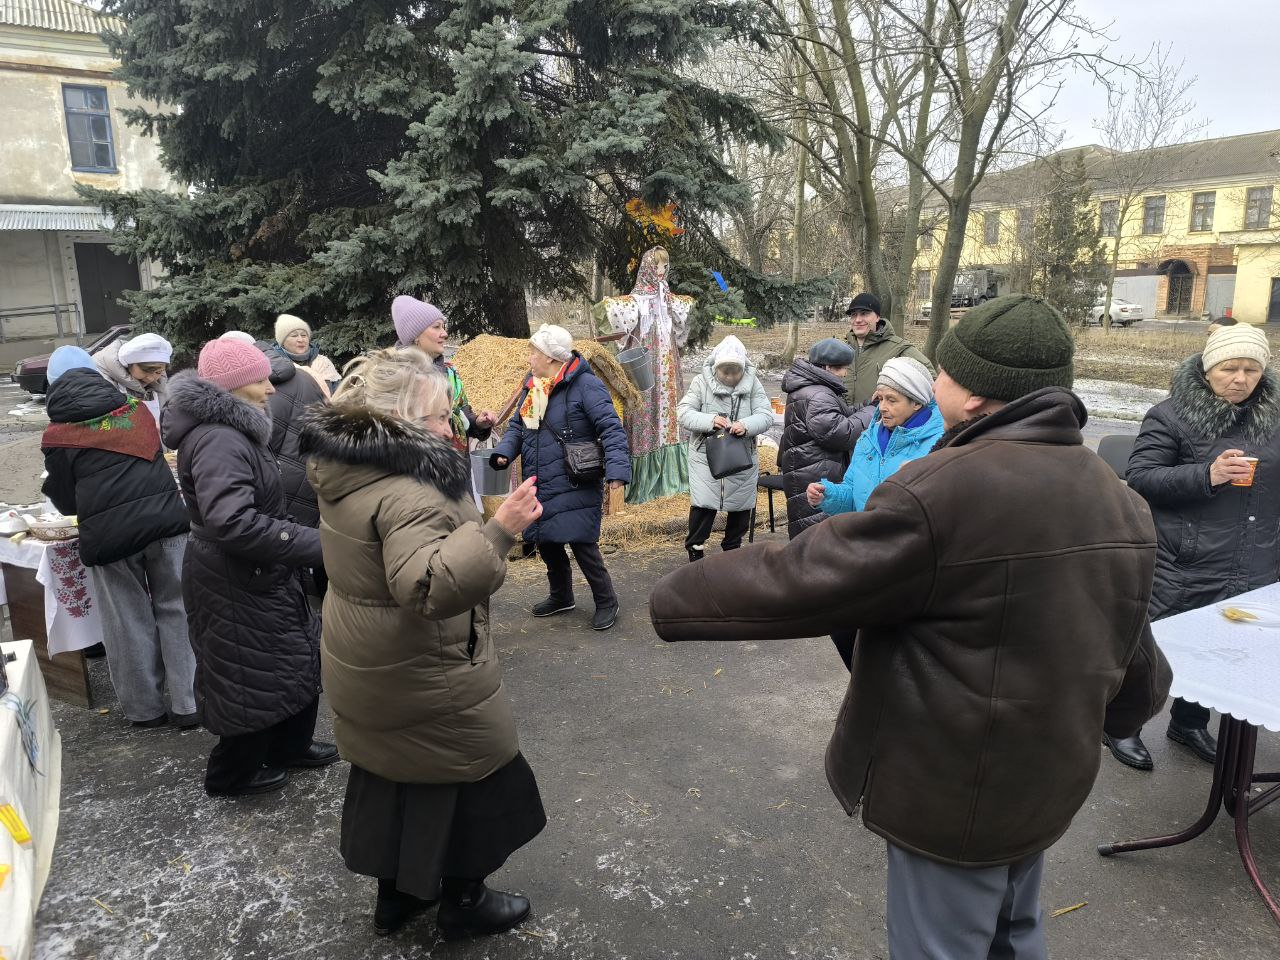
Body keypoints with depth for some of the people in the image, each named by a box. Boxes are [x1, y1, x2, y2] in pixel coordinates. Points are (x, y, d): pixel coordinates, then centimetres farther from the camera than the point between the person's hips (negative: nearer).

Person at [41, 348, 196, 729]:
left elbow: (66, 502, 8)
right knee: (175, 611, 10)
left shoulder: (57, 436, 2)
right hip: (165, 521, 2)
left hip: (109, 535, -2)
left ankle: (145, 708, 23)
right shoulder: (136, 410, 10)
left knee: (129, 625, 10)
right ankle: (188, 704, 13)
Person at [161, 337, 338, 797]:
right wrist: (317, 544, -37)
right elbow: (232, 523, -38)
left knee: (297, 660, 19)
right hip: (235, 585, -10)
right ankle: (231, 774, 26)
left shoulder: (229, 431, 10)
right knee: (255, 678, 5)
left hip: (252, 574, 10)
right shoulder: (218, 440, -26)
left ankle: (290, 746, 37)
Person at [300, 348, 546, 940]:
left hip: (369, 672, 9)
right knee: (469, 781, 12)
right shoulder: (408, 496, -30)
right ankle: (463, 903, 30)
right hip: (425, 681, -9)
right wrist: (497, 532, -48)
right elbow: (430, 585, -43)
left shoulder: (349, 475, 2)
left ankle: (395, 893, 42)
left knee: (393, 776, 23)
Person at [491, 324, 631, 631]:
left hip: (575, 488, -8)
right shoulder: (531, 387, 10)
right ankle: (561, 596, 38)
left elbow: (611, 429, -19)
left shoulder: (585, 385, -14)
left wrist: (617, 469, -31)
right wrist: (504, 452, -6)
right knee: (546, 542, 16)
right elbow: (517, 426, 15)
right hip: (539, 488, 8)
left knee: (582, 545, -7)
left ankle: (606, 602, 14)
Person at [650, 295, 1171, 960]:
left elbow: (798, 578, -23)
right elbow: (1133, 652, 7)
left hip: (953, 792, -8)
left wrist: (668, 600, -9)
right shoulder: (1118, 500, -2)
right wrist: (1141, 703, 30)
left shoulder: (942, 493, -28)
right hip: (1046, 779, 8)